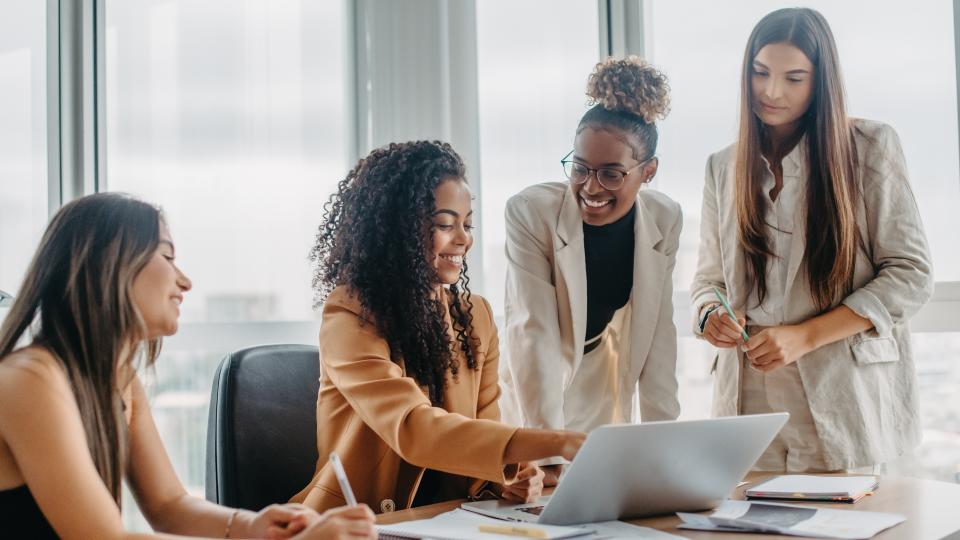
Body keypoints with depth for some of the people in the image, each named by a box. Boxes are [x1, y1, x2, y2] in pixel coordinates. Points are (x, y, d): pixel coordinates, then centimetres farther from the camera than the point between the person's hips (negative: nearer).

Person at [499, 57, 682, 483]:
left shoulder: (665, 220, -12)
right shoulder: (530, 213, -24)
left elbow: (658, 334, -9)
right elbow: (533, 332, -28)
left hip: (604, 398, 3)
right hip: (531, 393, -3)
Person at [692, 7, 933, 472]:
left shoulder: (870, 147, -1)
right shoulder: (723, 167, 11)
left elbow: (910, 274, -5)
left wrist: (803, 337, -14)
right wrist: (710, 316, -9)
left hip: (846, 403, -3)